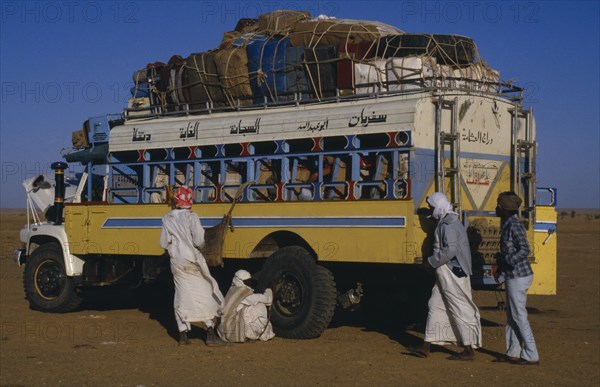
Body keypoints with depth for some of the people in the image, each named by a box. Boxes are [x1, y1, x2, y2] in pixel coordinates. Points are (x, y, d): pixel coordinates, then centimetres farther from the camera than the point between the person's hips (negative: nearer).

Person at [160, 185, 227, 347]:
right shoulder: (191, 217, -12)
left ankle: (183, 334, 7)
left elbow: (164, 243, 3)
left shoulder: (168, 218, 1)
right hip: (193, 260, -4)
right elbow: (199, 241, -17)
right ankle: (210, 333, 1)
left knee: (182, 295, 10)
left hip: (176, 261, 4)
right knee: (206, 293, 5)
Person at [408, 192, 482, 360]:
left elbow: (450, 250, -26)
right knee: (435, 306, 11)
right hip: (445, 275, 11)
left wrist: (431, 261, -16)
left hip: (452, 275, -11)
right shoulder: (448, 223, 15)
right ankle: (426, 347, 15)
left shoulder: (448, 225, -17)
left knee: (460, 309, -3)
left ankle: (469, 351, 4)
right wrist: (432, 261, 18)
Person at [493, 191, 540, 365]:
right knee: (511, 316, 15)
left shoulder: (513, 225, -17)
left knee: (519, 316, -4)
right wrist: (500, 269, 17)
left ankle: (531, 356, 1)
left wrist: (507, 261, -23)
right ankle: (513, 353, 22)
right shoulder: (507, 225, 13)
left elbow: (525, 249, -25)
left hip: (518, 277, -10)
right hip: (514, 277, 10)